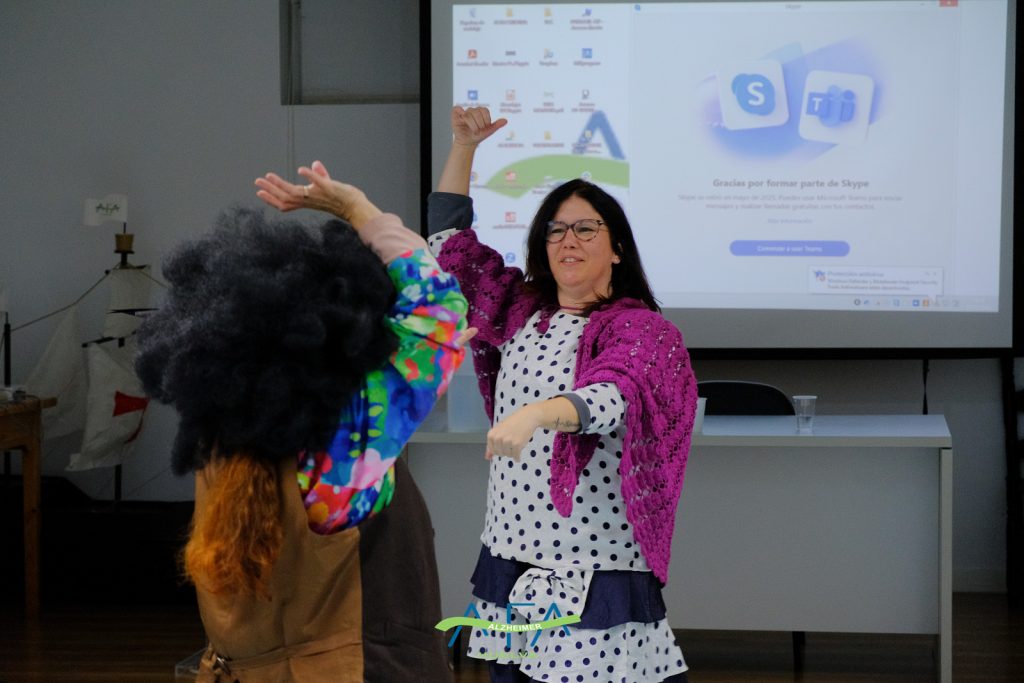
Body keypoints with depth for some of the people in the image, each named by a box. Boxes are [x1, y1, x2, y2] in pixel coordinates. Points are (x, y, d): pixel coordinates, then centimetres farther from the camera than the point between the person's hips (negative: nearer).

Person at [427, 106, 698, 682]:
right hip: (511, 556, 6)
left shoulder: (643, 330, -6)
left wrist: (537, 413, -44)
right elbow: (451, 243, 22)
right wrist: (464, 146, 14)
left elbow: (617, 397, -26)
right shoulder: (521, 311, 14)